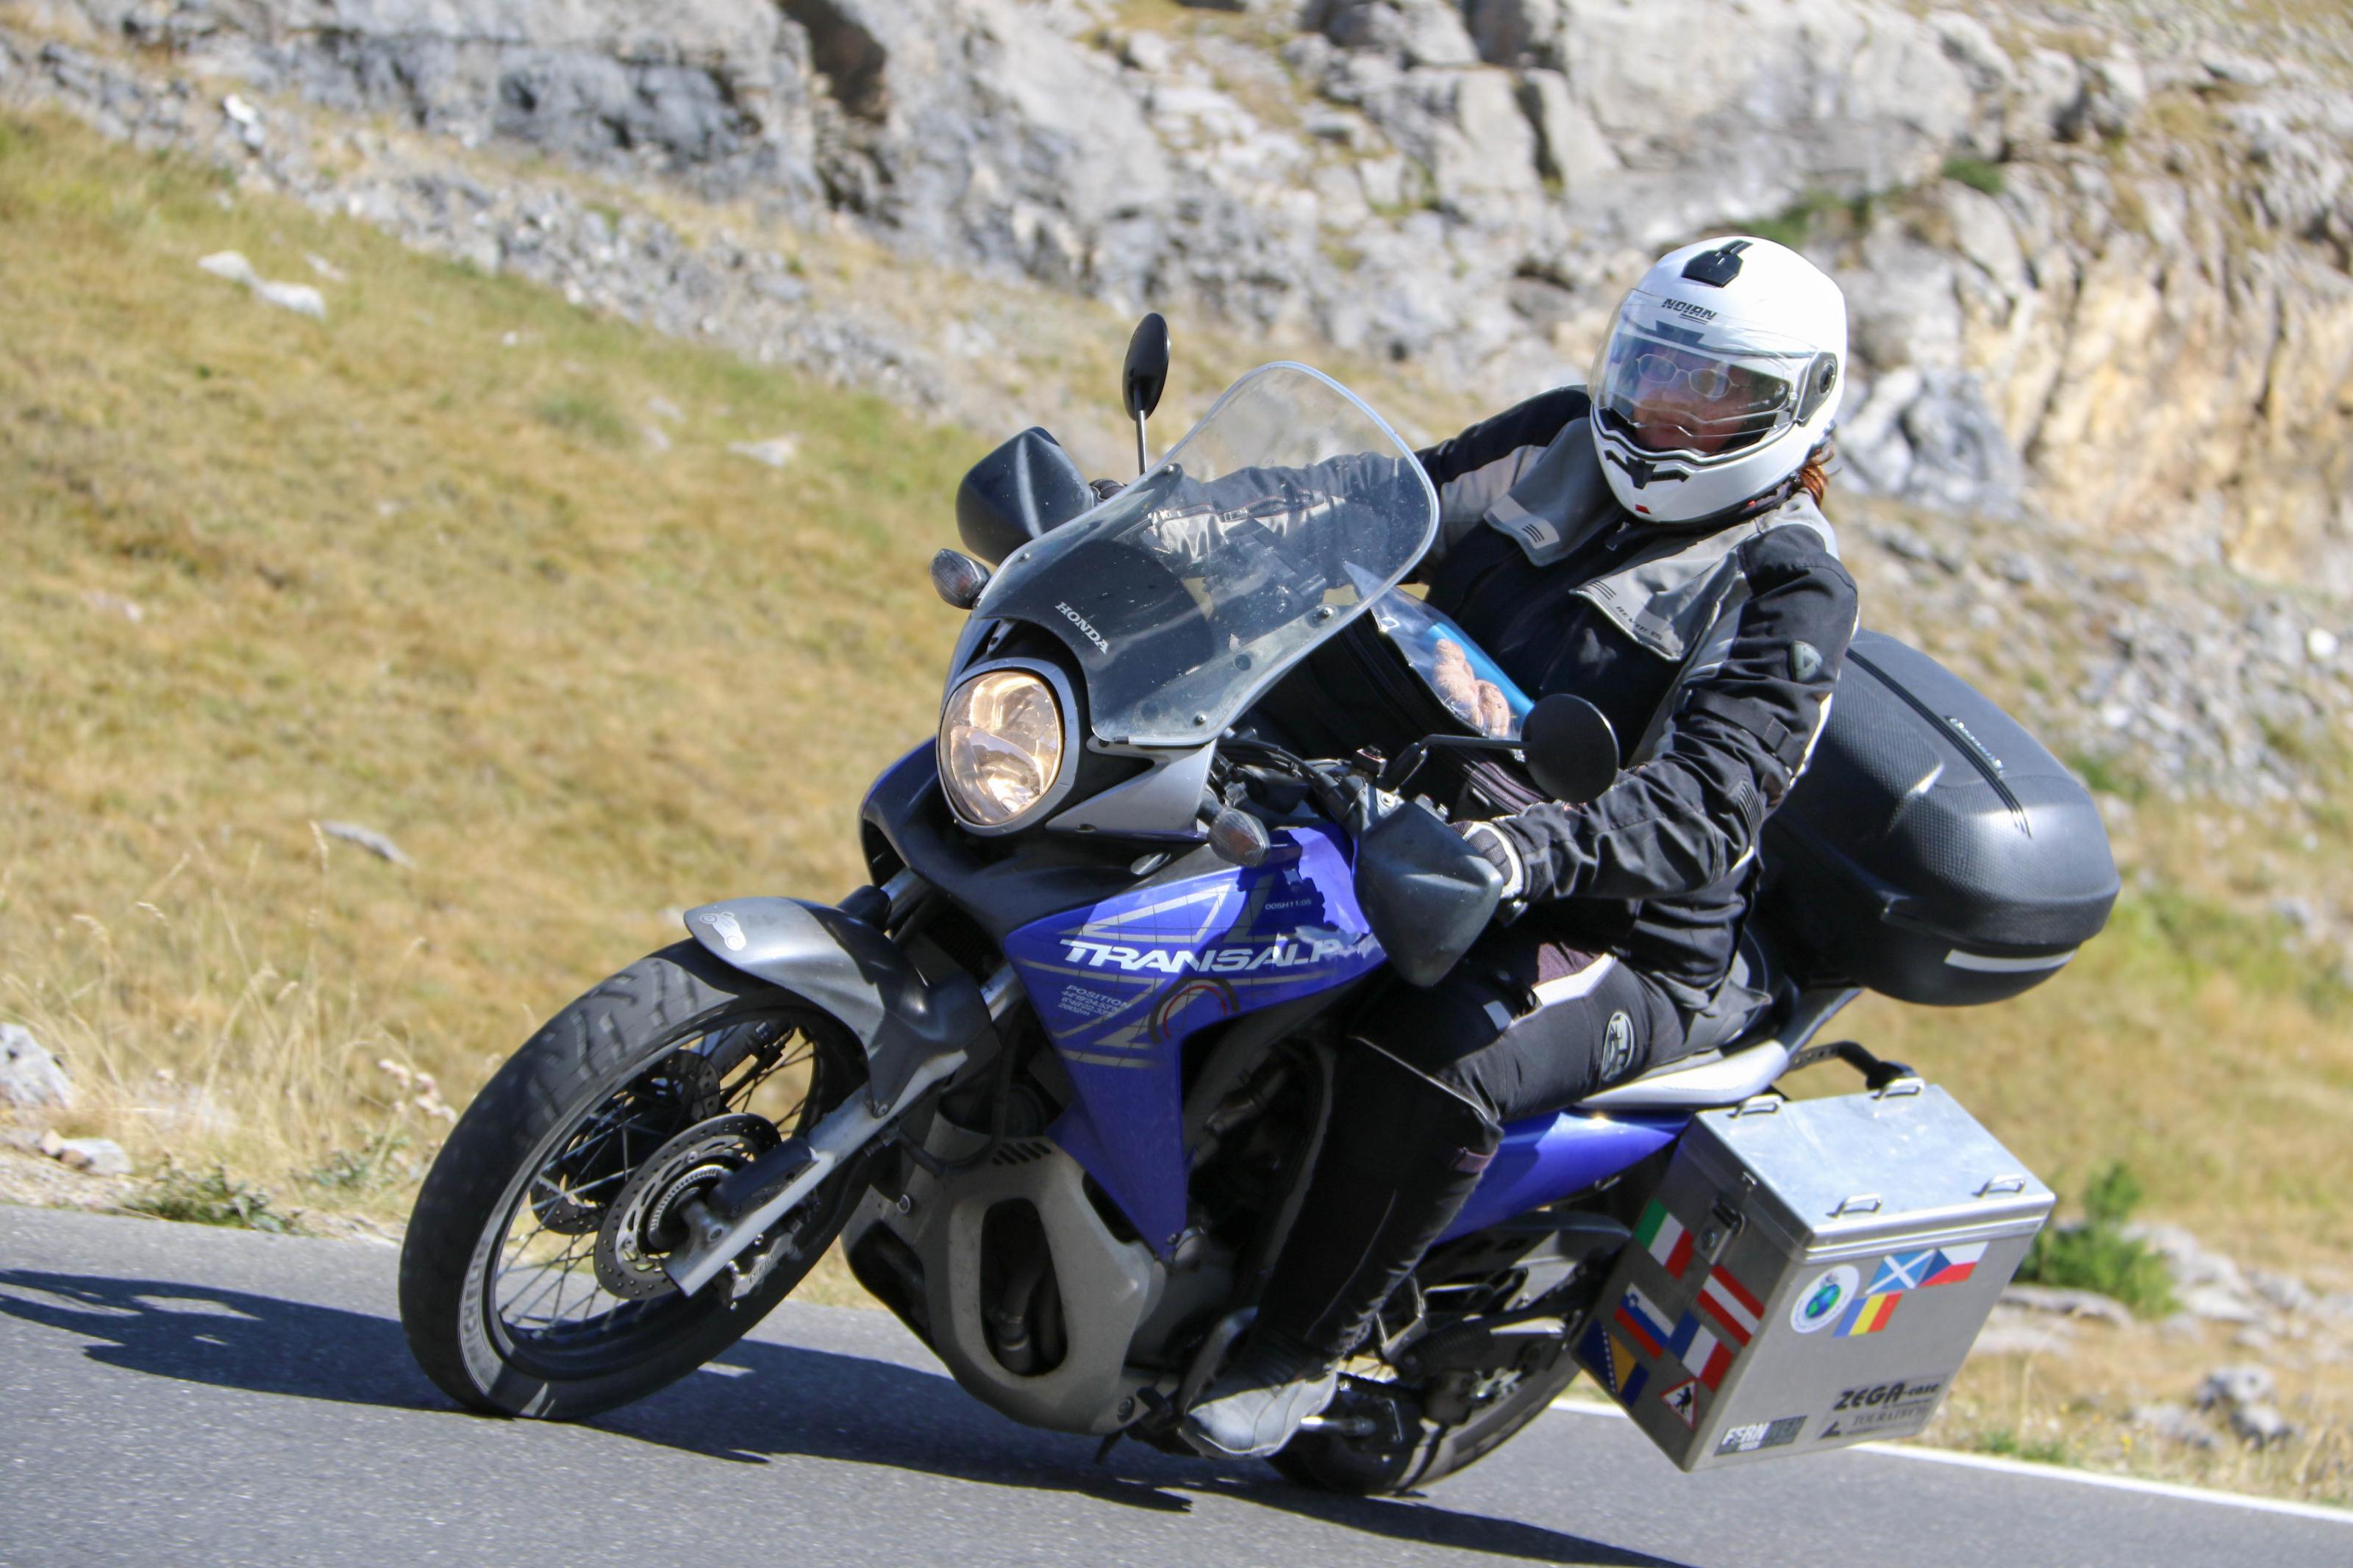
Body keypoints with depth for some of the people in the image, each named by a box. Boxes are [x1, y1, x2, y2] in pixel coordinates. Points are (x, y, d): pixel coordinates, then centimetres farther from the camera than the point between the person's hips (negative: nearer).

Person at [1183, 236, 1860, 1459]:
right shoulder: (1561, 440, 7)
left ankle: (1301, 1347, -13)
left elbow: (1704, 807, -26)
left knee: (1432, 1068, -35)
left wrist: (1536, 849, -45)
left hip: (1615, 940, -7)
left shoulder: (1790, 590, -13)